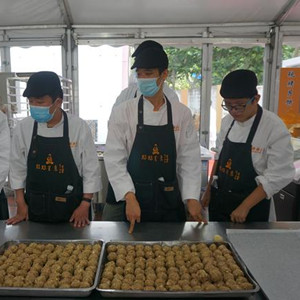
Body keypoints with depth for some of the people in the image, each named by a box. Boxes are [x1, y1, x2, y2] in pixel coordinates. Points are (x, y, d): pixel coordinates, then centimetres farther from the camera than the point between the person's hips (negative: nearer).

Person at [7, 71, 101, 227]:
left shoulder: (79, 127, -12)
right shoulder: (23, 128, -6)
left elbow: (91, 169, -6)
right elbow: (18, 167, 6)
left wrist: (85, 205, -7)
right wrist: (21, 204, 6)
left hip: (72, 207, -2)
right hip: (35, 208, 2)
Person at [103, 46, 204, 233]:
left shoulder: (182, 114, -1)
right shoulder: (122, 112, -6)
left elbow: (189, 159, 0)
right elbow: (114, 160, -9)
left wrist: (192, 198, -9)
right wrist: (130, 197, -19)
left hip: (168, 200, 2)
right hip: (131, 198, -1)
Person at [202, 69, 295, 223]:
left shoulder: (275, 128, -19)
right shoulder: (227, 121, -1)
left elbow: (279, 176, -19)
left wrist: (245, 207, -19)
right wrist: (209, 189, 12)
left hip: (251, 206, -5)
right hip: (219, 199, 5)